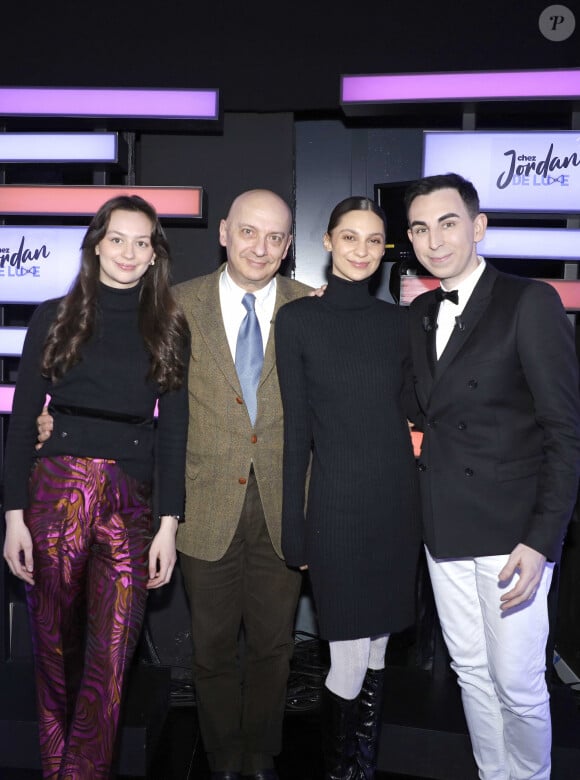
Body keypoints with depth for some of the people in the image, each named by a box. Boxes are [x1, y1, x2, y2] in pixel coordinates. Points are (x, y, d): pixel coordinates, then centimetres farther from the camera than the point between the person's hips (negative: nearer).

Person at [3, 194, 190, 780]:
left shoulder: (169, 329, 8)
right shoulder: (55, 318, 6)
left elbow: (174, 430, 6)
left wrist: (169, 524, -1)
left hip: (132, 501, 1)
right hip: (57, 489, 0)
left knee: (110, 660, 0)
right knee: (54, 646, 10)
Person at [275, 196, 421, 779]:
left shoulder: (398, 321, 7)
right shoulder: (298, 319, -3)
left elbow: (403, 409, 12)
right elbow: (296, 428, -3)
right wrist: (293, 527, -3)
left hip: (397, 501, 4)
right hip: (337, 505, -3)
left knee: (377, 653, 14)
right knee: (350, 665, 1)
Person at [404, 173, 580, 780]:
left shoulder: (530, 302, -9)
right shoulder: (418, 314, 11)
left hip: (511, 532, -5)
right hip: (444, 530, 6)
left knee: (517, 684, 4)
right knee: (472, 672, 16)